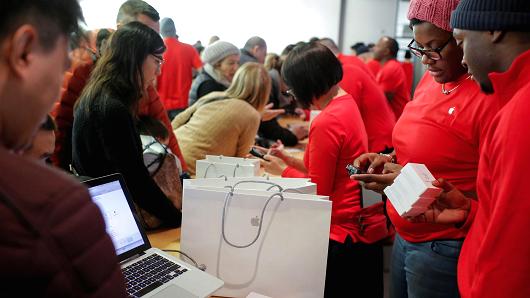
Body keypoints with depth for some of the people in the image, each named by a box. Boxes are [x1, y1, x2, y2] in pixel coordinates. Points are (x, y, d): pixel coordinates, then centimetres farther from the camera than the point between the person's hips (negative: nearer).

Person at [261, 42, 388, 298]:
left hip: (344, 236, -9)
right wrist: (291, 161, 10)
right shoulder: (348, 104, 6)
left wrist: (283, 171, 0)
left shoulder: (326, 122, -22)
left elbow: (318, 191, -13)